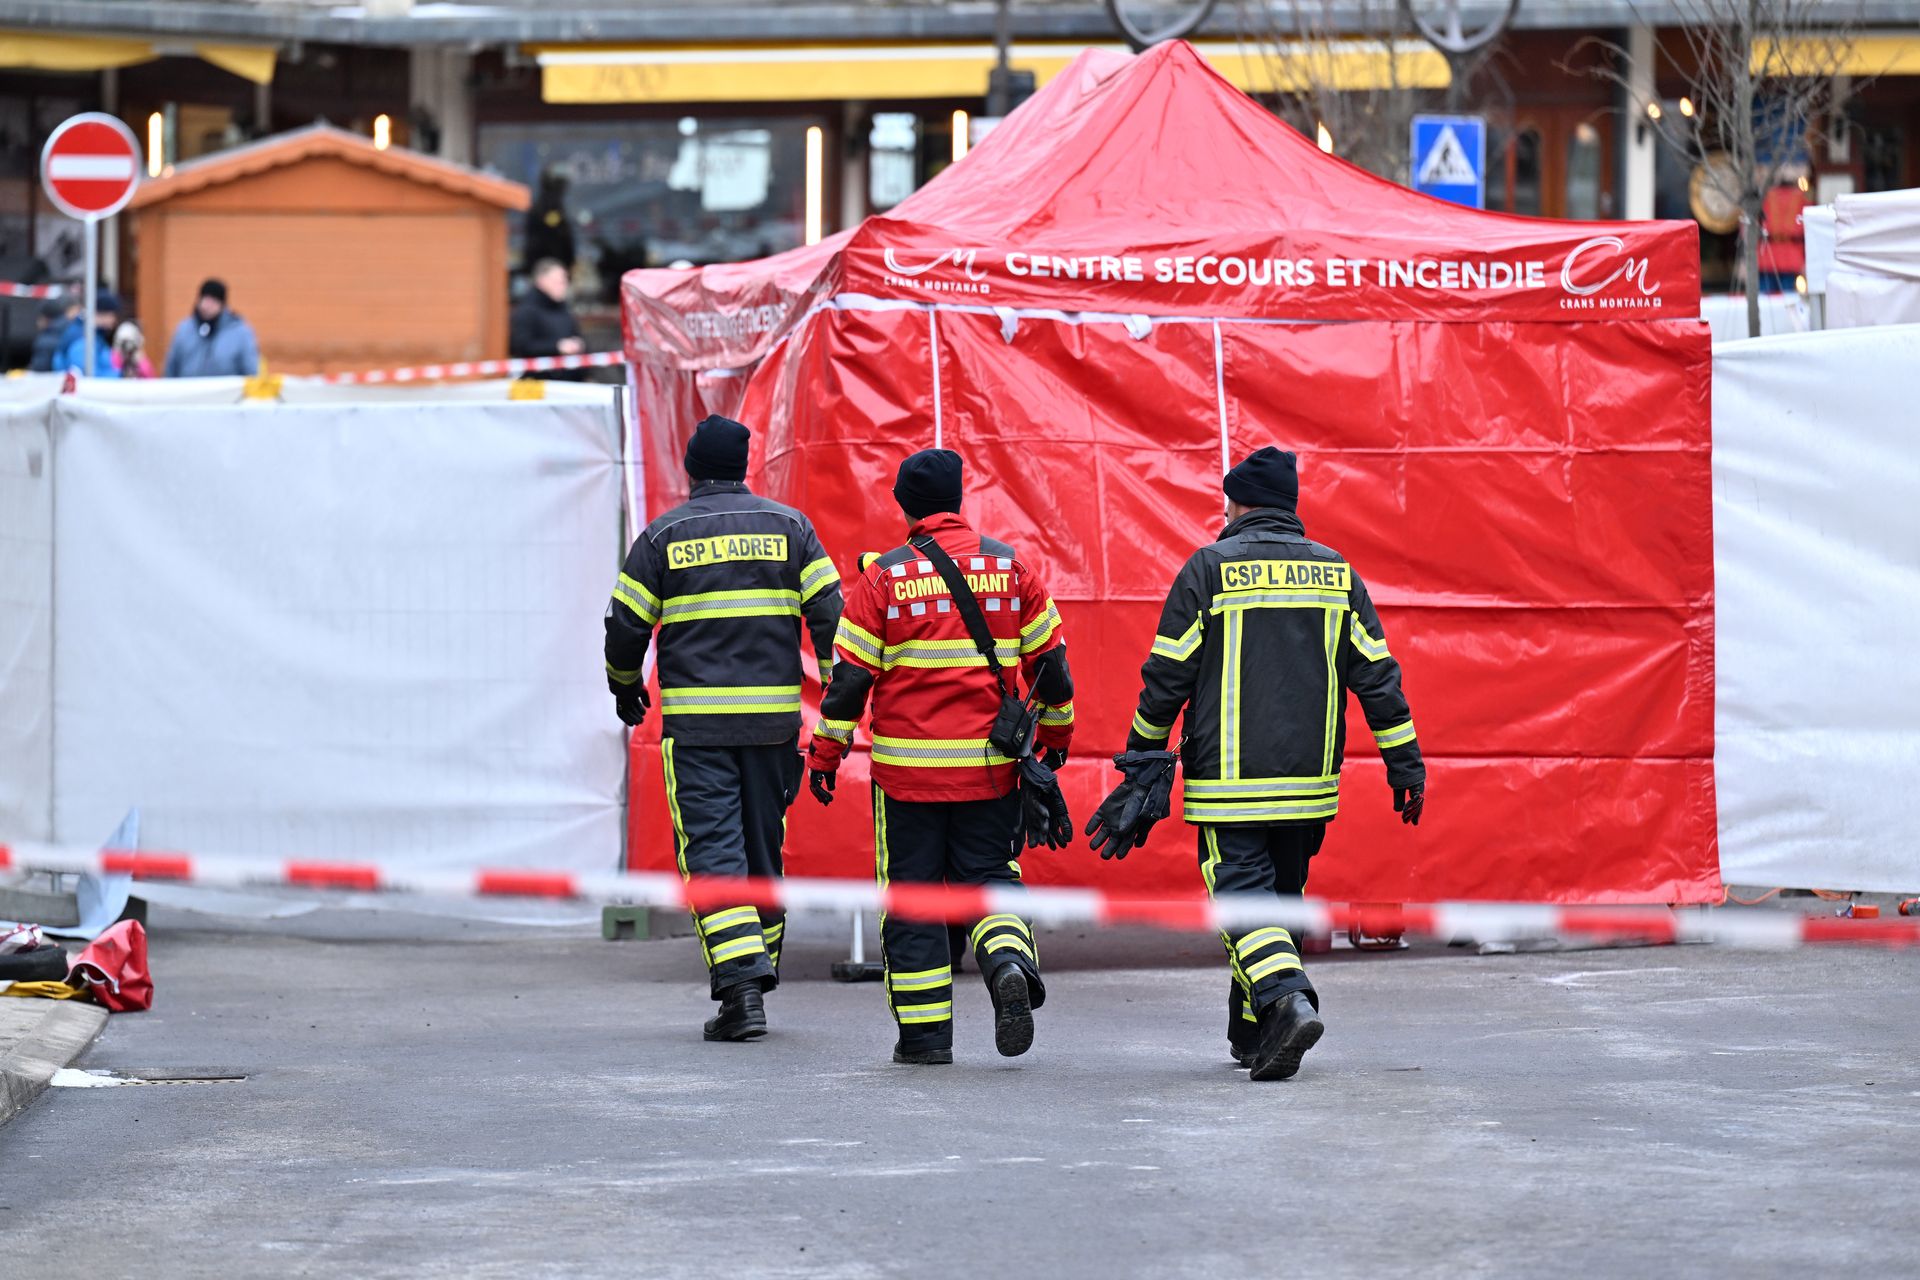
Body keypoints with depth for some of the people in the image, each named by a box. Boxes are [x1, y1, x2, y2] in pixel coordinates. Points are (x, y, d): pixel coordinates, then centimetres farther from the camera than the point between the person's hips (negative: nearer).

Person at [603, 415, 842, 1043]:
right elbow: (828, 612, 1)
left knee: (712, 849, -5)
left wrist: (625, 685, 22)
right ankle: (757, 974, 23)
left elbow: (626, 624, 3)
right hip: (775, 718, 3)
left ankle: (741, 986, -19)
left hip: (696, 720, -3)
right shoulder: (788, 526, 6)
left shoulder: (664, 536, 1)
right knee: (763, 845, 15)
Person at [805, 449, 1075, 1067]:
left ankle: (925, 1032, 4)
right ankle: (1010, 964, -16)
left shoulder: (884, 576, -5)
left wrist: (825, 753, 4)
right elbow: (1048, 659, 9)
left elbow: (850, 674, -4)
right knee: (988, 877, 13)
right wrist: (1056, 732, 23)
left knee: (912, 896, 6)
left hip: (908, 766, -2)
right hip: (991, 767, 2)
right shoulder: (1011, 567, 2)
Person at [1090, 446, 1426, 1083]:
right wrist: (1405, 764, 12)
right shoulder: (1336, 573, 8)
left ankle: (1287, 1001, -29)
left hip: (1230, 781, -4)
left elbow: (1167, 677, -1)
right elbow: (1376, 675, 7)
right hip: (1309, 784, 4)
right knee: (1280, 895, 16)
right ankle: (1253, 1035, 20)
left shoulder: (1209, 569, -3)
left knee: (1242, 893, -5)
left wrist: (1143, 760, 10)